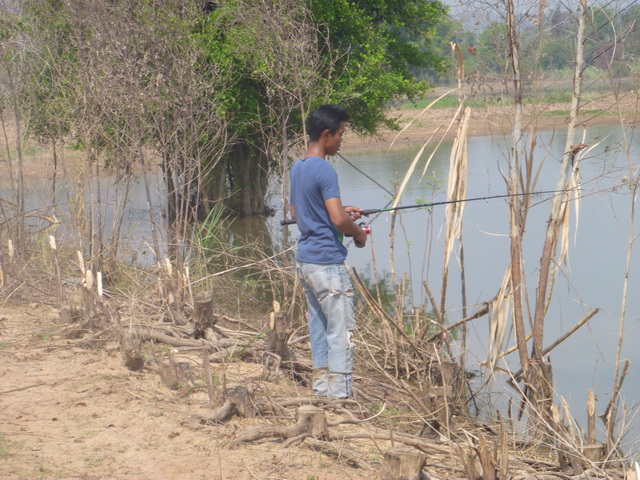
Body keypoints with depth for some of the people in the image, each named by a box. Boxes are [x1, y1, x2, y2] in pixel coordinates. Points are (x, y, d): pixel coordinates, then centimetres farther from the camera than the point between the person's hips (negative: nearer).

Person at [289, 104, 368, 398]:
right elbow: (338, 220, -22)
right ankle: (340, 396, -4)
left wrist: (343, 212, 18)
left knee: (318, 327, 13)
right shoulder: (324, 170, -17)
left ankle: (321, 390, 18)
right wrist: (358, 233, -2)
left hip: (304, 260, 9)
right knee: (341, 331, -4)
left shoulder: (297, 168, 11)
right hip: (327, 261, -9)